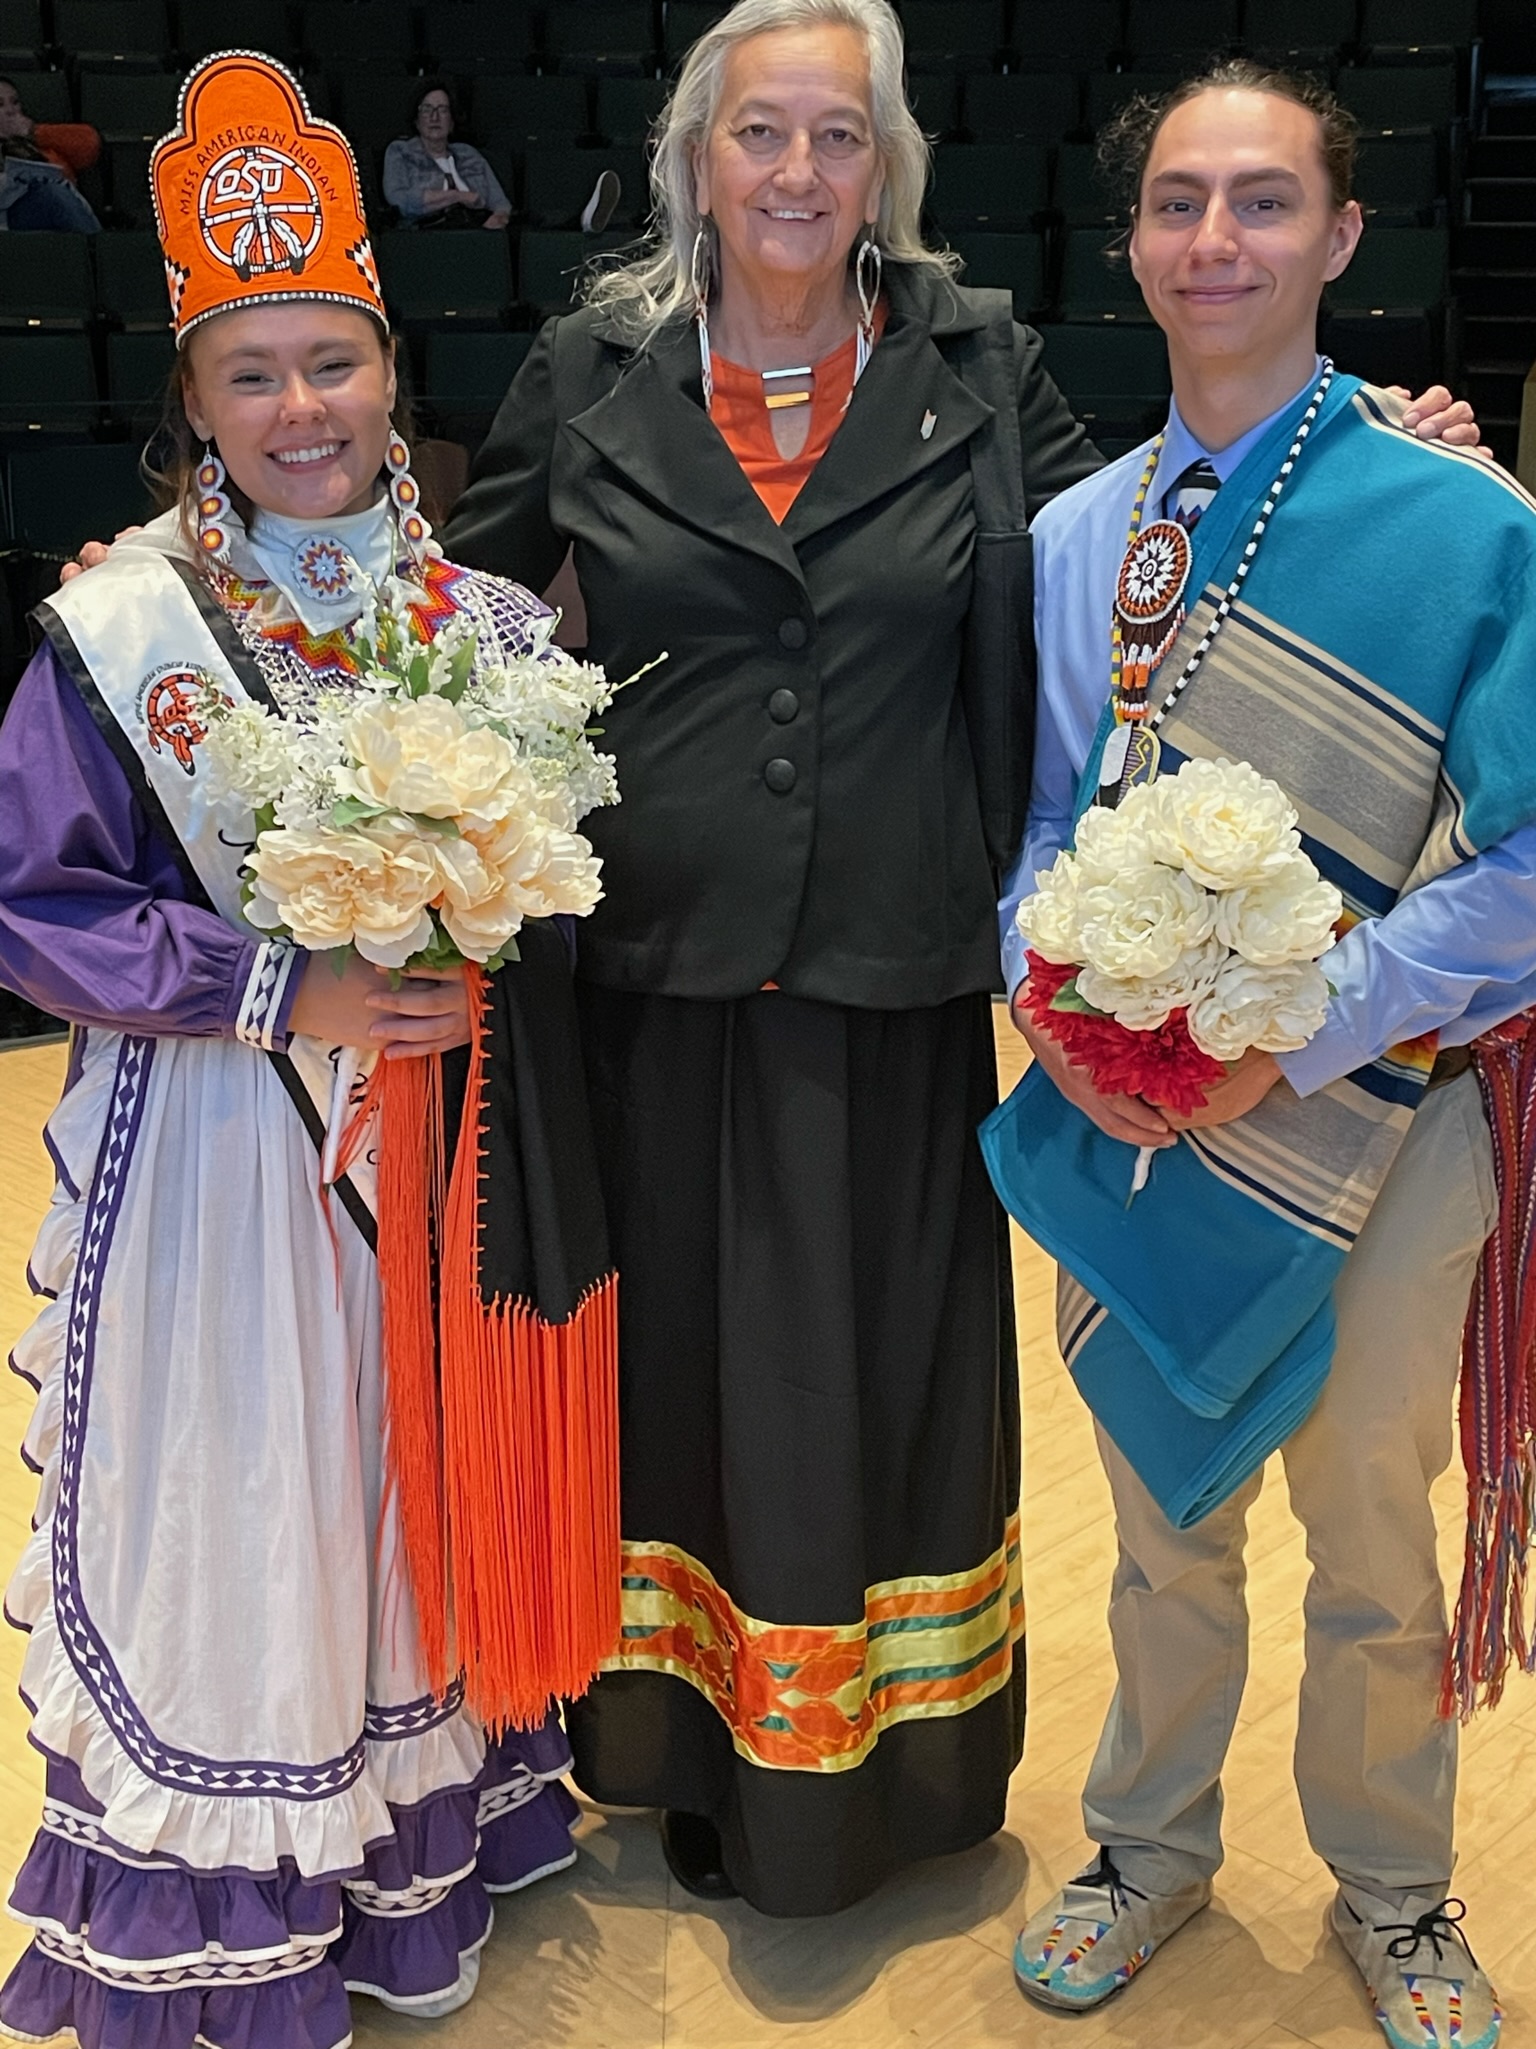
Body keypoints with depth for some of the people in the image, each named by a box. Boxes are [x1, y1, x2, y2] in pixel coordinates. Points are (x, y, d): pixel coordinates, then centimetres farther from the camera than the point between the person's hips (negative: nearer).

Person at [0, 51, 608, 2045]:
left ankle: (428, 1859, 38)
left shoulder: (493, 621, 3)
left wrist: (492, 956, -11)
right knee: (237, 1514, 4)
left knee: (437, 1486, 15)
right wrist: (281, 992, -18)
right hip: (222, 1150, -3)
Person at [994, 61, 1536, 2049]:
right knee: (1163, 1530, 19)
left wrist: (1284, 1038, -19)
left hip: (1367, 1125, -2)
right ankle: (1151, 1846, 43)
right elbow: (1027, 826, 8)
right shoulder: (1070, 541, 2)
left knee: (1373, 1545, 15)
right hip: (1120, 1122, 3)